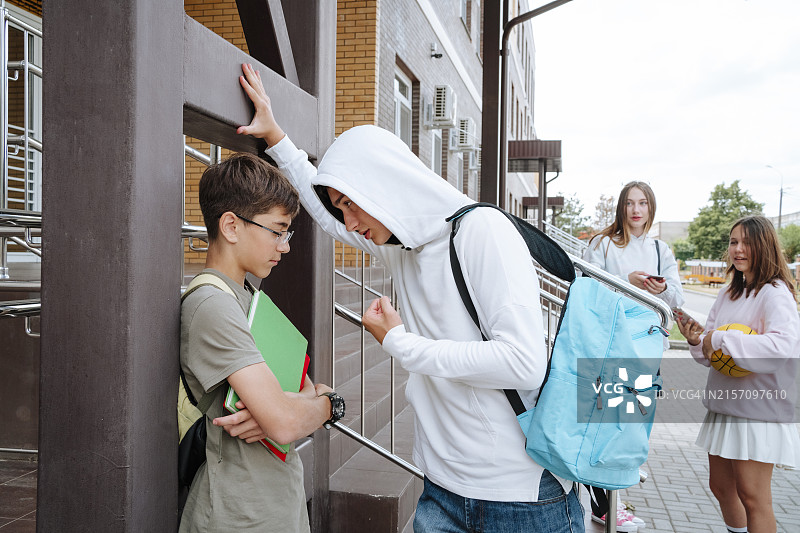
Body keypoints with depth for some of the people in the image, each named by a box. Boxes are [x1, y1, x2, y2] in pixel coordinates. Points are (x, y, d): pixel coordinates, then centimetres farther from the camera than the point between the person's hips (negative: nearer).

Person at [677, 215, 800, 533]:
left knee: (752, 496, 0)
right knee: (721, 486, 18)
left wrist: (722, 339, -25)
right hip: (724, 403, 8)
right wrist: (697, 339, -8)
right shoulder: (728, 294, 11)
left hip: (758, 406, -8)